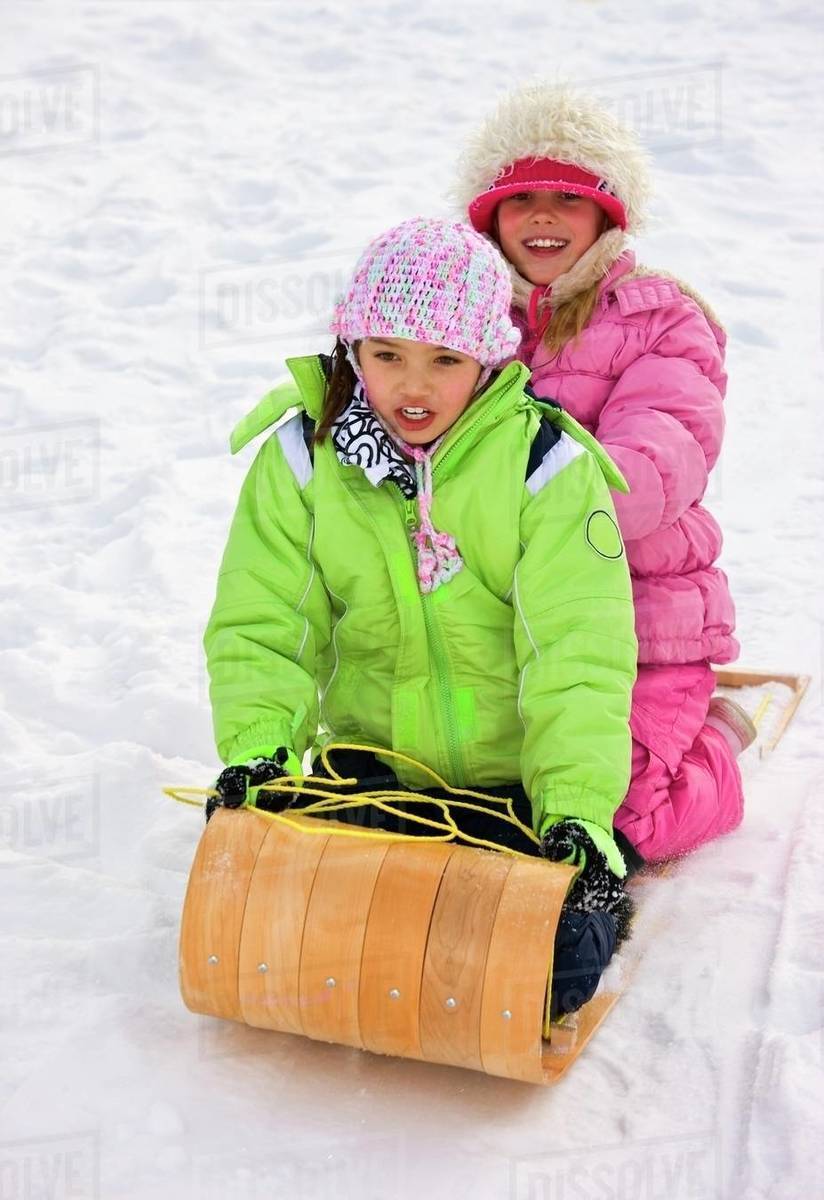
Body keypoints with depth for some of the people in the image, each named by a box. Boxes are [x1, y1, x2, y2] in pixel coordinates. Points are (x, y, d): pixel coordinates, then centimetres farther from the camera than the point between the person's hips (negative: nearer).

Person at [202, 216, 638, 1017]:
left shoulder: (545, 460, -14)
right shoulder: (302, 455, -6)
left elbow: (579, 650, -20)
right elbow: (261, 627, -6)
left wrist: (576, 807, -31)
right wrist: (257, 747, -24)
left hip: (520, 776, -2)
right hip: (374, 763, 2)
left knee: (556, 967, -16)